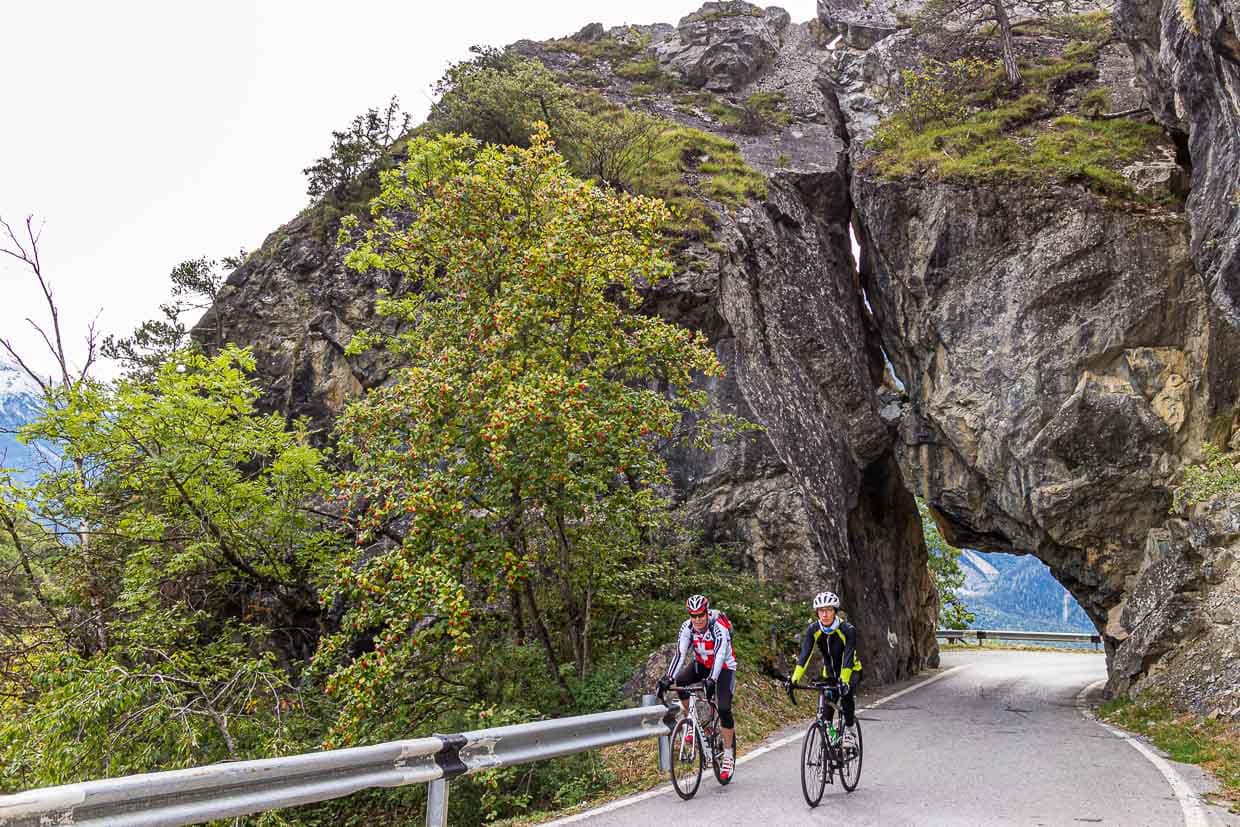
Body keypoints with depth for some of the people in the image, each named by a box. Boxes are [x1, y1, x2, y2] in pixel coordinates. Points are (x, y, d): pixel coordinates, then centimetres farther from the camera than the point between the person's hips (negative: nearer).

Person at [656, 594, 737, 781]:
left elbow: (720, 655, -39)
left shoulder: (719, 627, -30)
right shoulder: (687, 627, -18)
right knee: (680, 682, -25)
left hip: (724, 667, -4)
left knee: (724, 708, -18)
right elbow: (680, 654, -22)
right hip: (701, 664, 4)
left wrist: (711, 680, -52)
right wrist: (668, 678, -34)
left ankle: (728, 755, -3)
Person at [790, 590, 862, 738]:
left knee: (847, 696, -28)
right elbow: (805, 654, -27)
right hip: (829, 673, 3)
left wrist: (844, 680, -49)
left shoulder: (847, 629, -28)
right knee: (826, 712, -7)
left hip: (850, 671, -3)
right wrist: (795, 678, -40)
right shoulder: (813, 629, -19)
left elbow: (848, 657, -36)